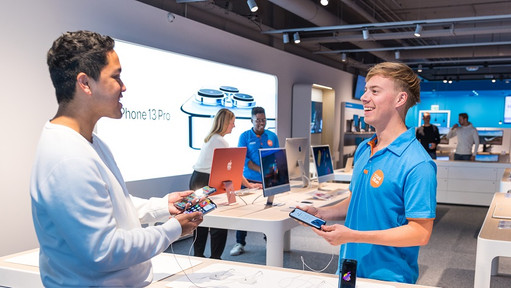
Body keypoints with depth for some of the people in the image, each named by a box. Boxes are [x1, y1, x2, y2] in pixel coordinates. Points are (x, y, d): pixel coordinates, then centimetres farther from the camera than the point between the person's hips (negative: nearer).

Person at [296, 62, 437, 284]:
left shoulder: (417, 164, -21)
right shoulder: (363, 150, 4)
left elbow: (420, 233, -23)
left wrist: (352, 236, -27)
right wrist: (321, 213, -1)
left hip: (387, 278, -7)